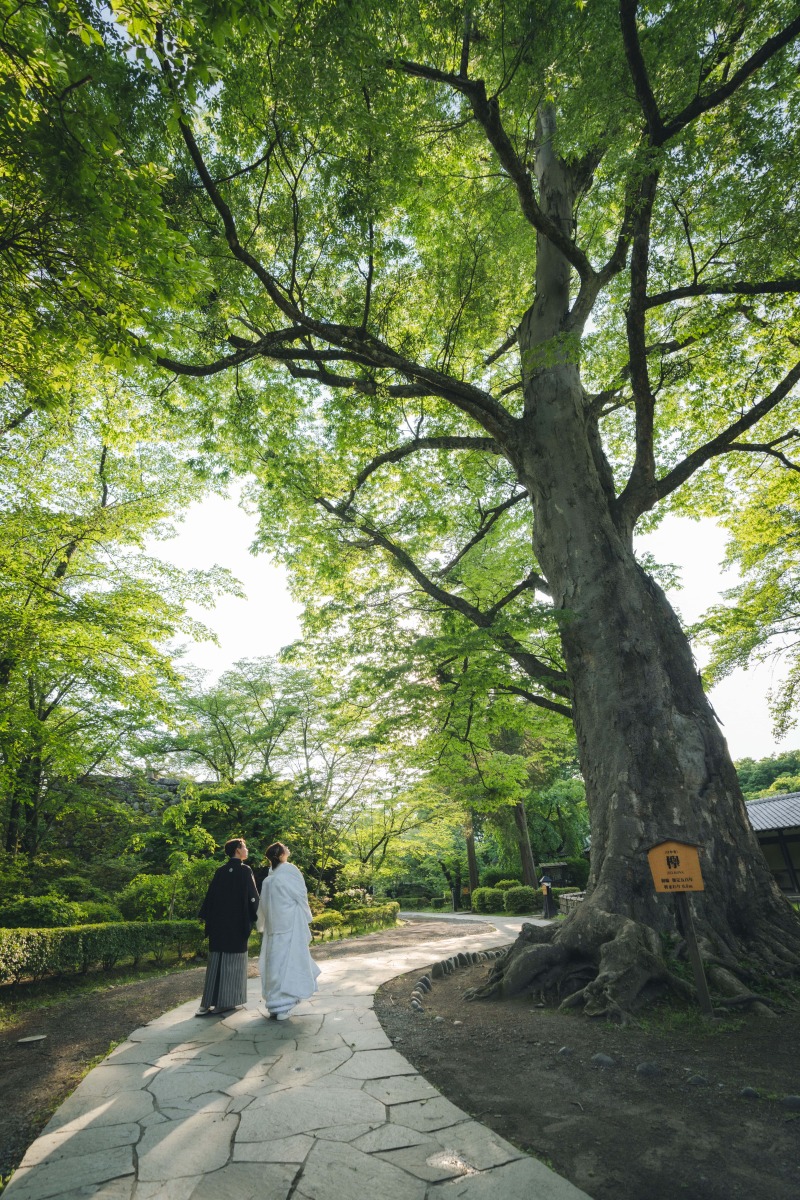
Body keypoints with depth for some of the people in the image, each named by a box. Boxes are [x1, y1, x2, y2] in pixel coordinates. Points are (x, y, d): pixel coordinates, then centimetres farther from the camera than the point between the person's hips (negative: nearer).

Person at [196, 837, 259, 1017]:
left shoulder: (220, 872, 7)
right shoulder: (245, 870, -9)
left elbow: (210, 896, 7)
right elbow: (252, 896, -11)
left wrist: (207, 919, 11)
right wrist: (256, 917, 2)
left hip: (218, 923, 5)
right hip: (237, 923, -5)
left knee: (217, 961, 9)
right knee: (233, 961, 4)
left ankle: (209, 1002, 8)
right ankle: (226, 1001, 6)